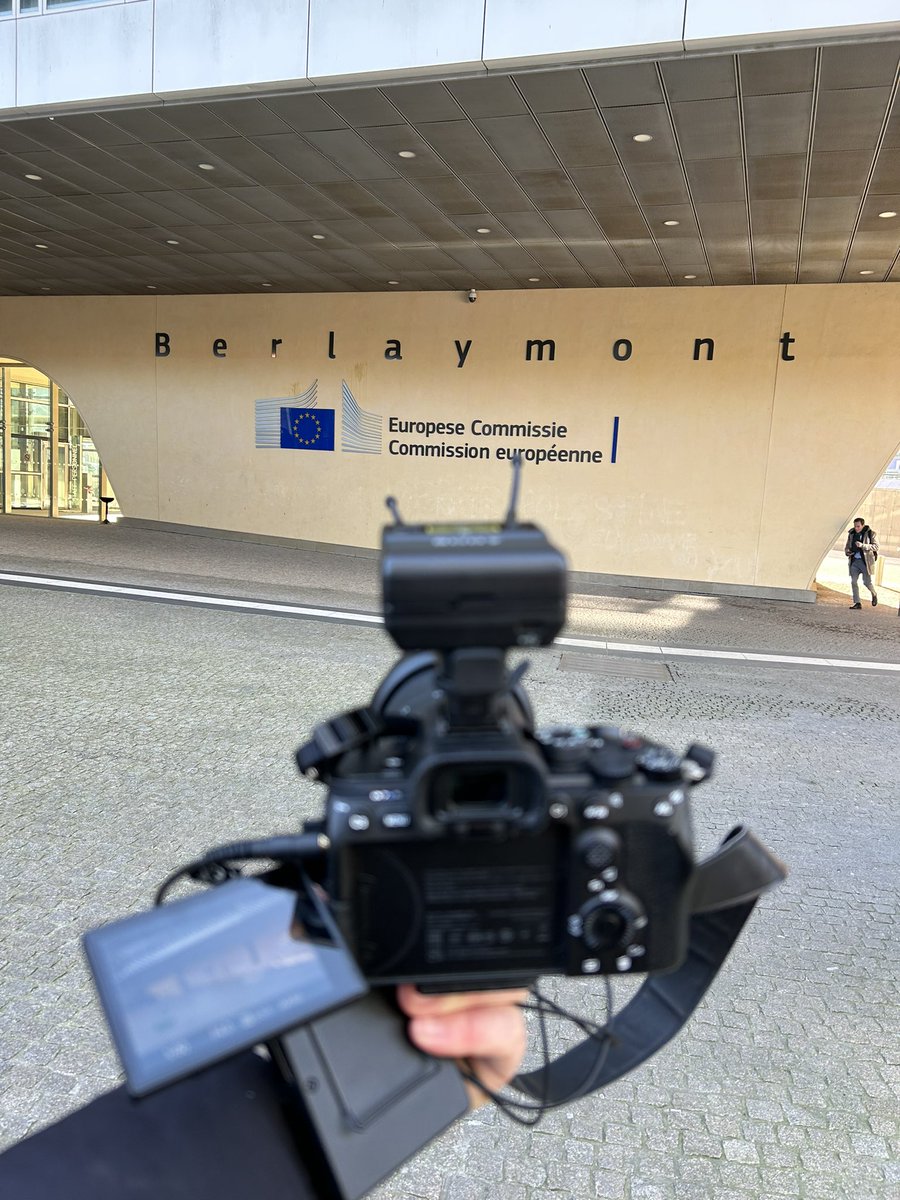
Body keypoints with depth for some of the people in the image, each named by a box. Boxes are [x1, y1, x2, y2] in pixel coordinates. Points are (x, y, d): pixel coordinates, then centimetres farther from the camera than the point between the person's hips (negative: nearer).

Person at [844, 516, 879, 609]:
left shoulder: (870, 533, -1)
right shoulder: (851, 534, 12)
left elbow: (876, 546, -9)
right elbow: (847, 546, 23)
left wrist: (862, 545, -21)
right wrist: (847, 551, -1)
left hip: (866, 561, -4)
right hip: (854, 561, 4)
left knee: (866, 582, -4)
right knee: (853, 582, -2)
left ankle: (874, 594, 28)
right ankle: (857, 603, 4)